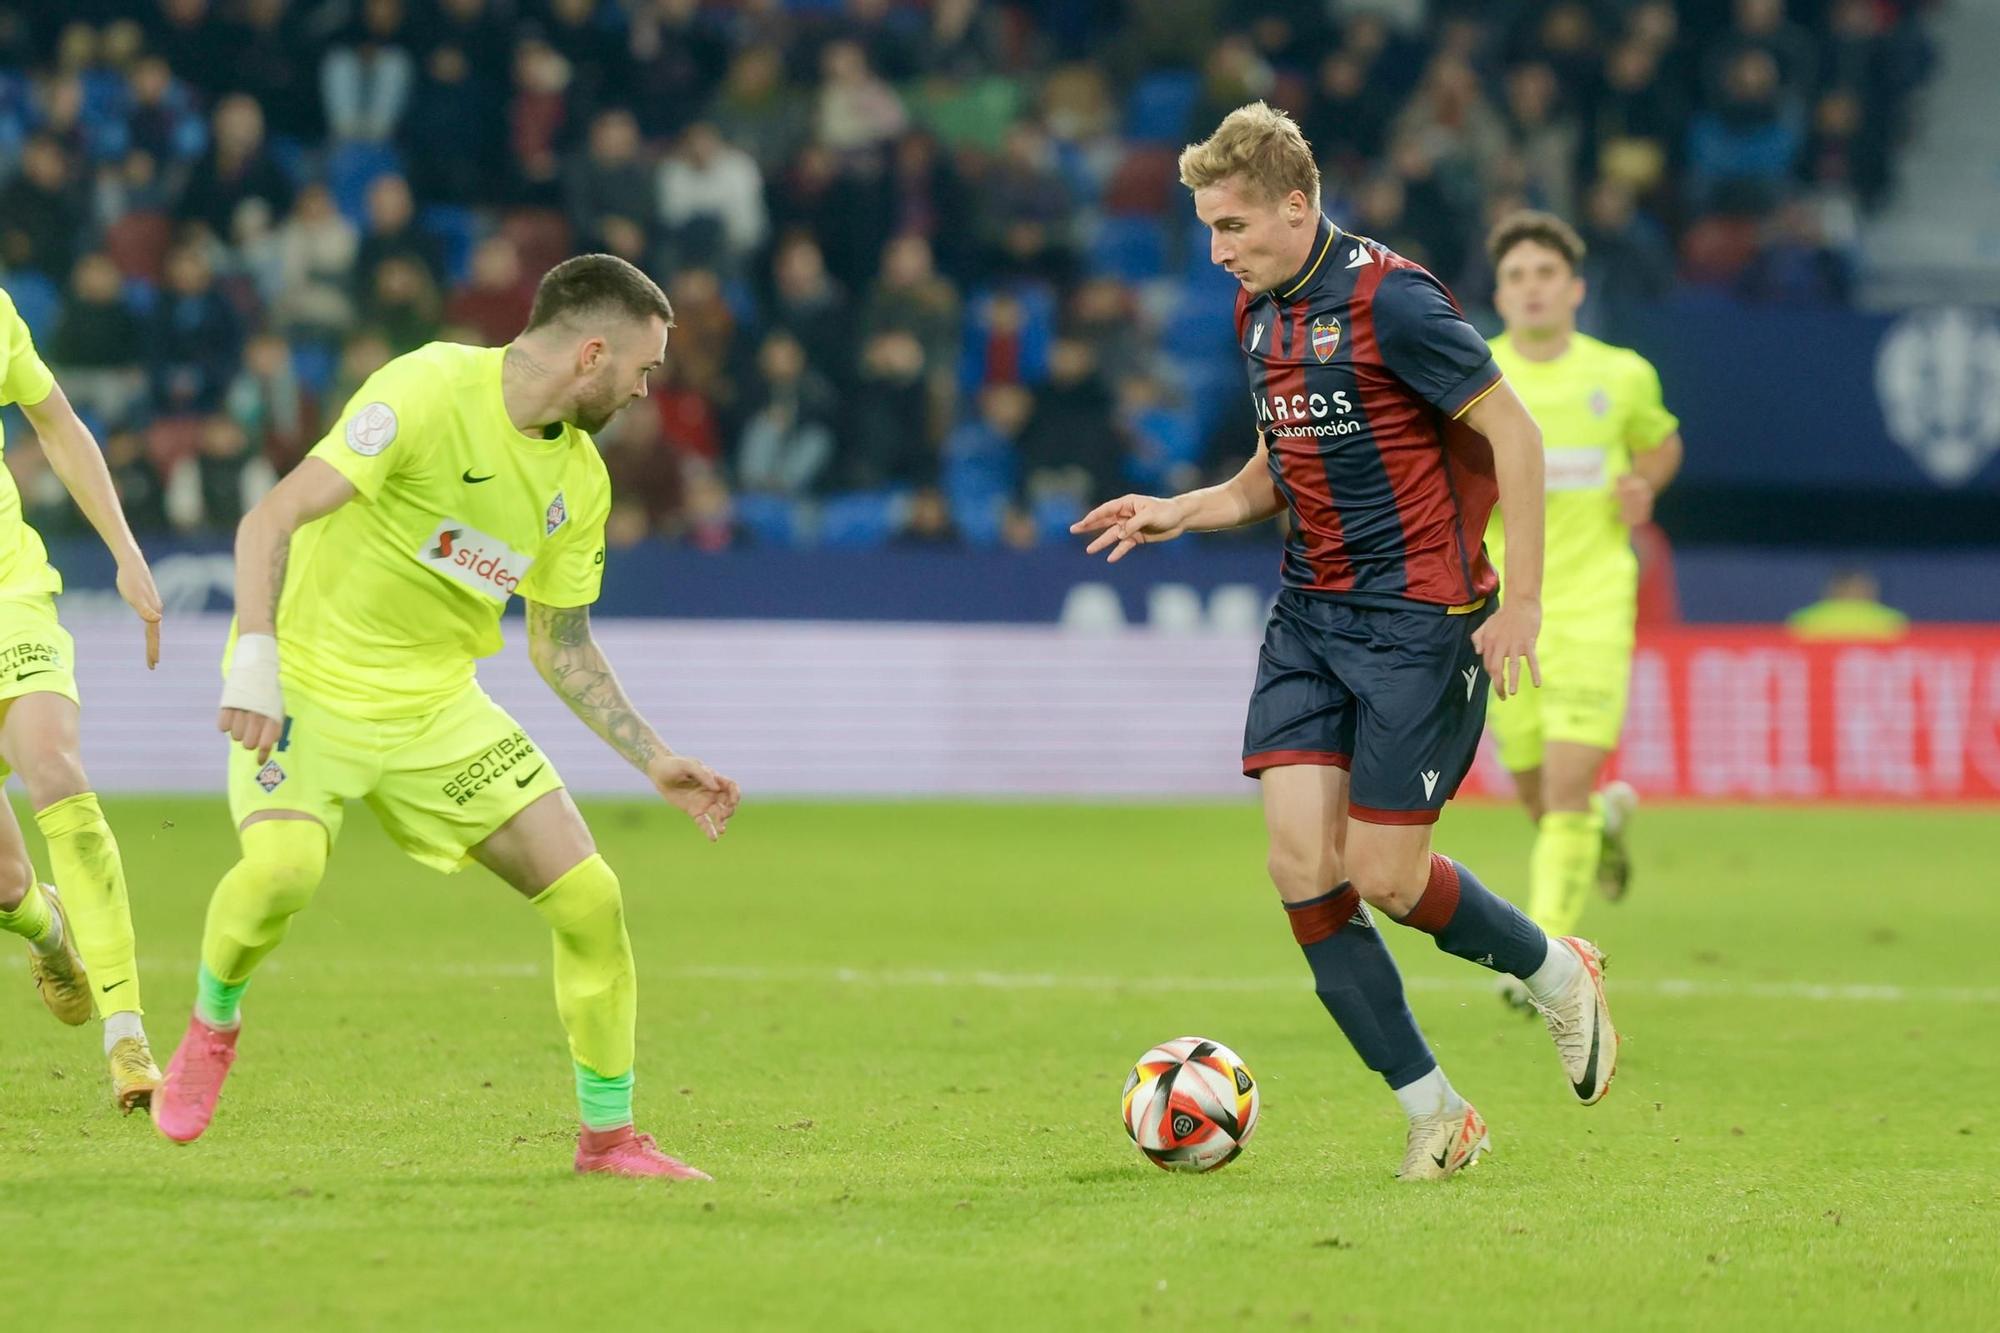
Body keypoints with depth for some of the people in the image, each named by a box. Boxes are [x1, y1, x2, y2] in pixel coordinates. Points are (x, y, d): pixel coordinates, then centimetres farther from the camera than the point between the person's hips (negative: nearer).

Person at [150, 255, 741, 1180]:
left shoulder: (580, 477, 5)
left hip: (438, 705, 6)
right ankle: (212, 1023, 1)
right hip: (312, 684, -6)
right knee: (283, 867, -32)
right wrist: (254, 660, -34)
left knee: (588, 895, -4)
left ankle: (610, 1137, 14)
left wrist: (655, 761, 13)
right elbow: (273, 520, -23)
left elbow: (562, 645, 17)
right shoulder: (431, 392, -18)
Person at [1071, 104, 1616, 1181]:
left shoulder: (1390, 300, -16)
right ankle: (1432, 1114, 4)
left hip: (1415, 616, -8)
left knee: (1383, 878, -7)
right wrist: (1178, 514, 5)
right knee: (1303, 868, -5)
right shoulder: (1259, 314, 10)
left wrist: (1520, 599, -16)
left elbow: (1513, 434, -14)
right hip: (1308, 616, 8)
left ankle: (1557, 973, 23)